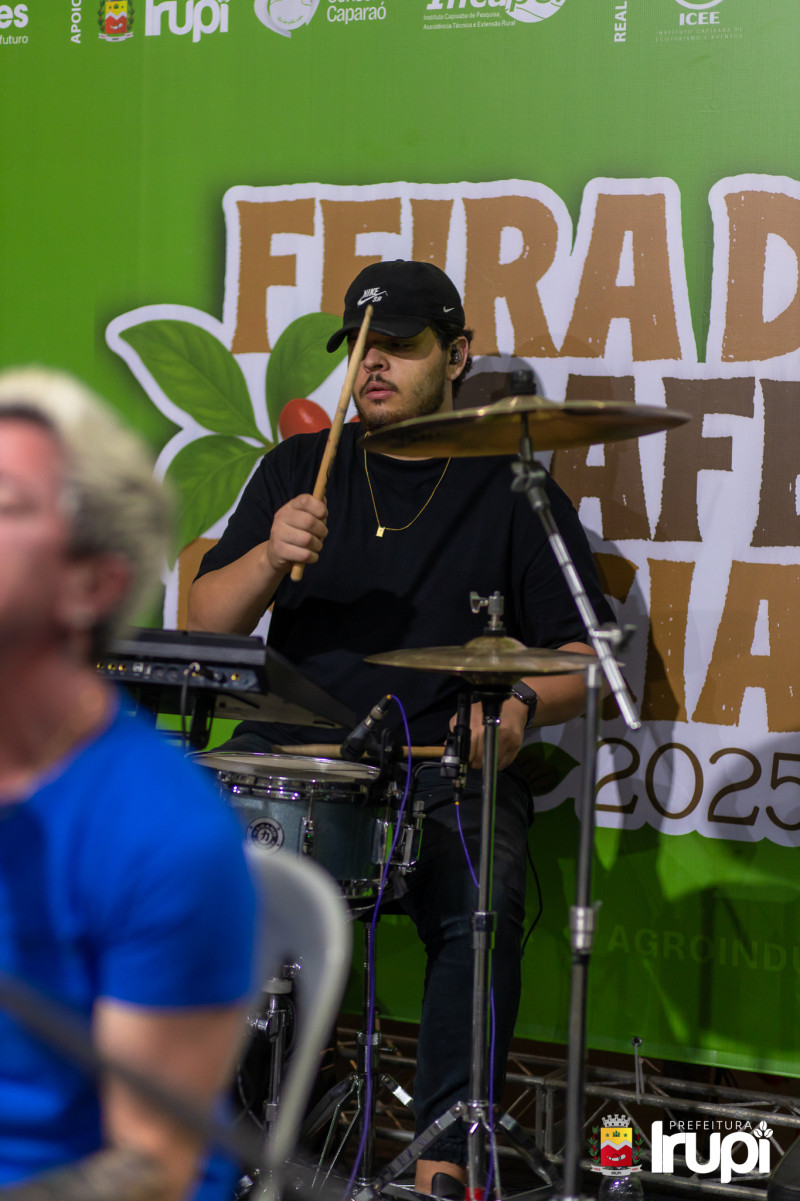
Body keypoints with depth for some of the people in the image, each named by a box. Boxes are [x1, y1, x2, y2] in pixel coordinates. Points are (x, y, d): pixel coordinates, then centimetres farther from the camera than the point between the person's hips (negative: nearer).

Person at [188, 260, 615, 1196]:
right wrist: (270, 558, -13)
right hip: (289, 752, 3)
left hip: (449, 767, -2)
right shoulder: (299, 469, 14)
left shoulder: (512, 490, 7)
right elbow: (206, 624, 7)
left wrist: (520, 703, -18)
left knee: (482, 902, -31)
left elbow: (583, 661, 4)